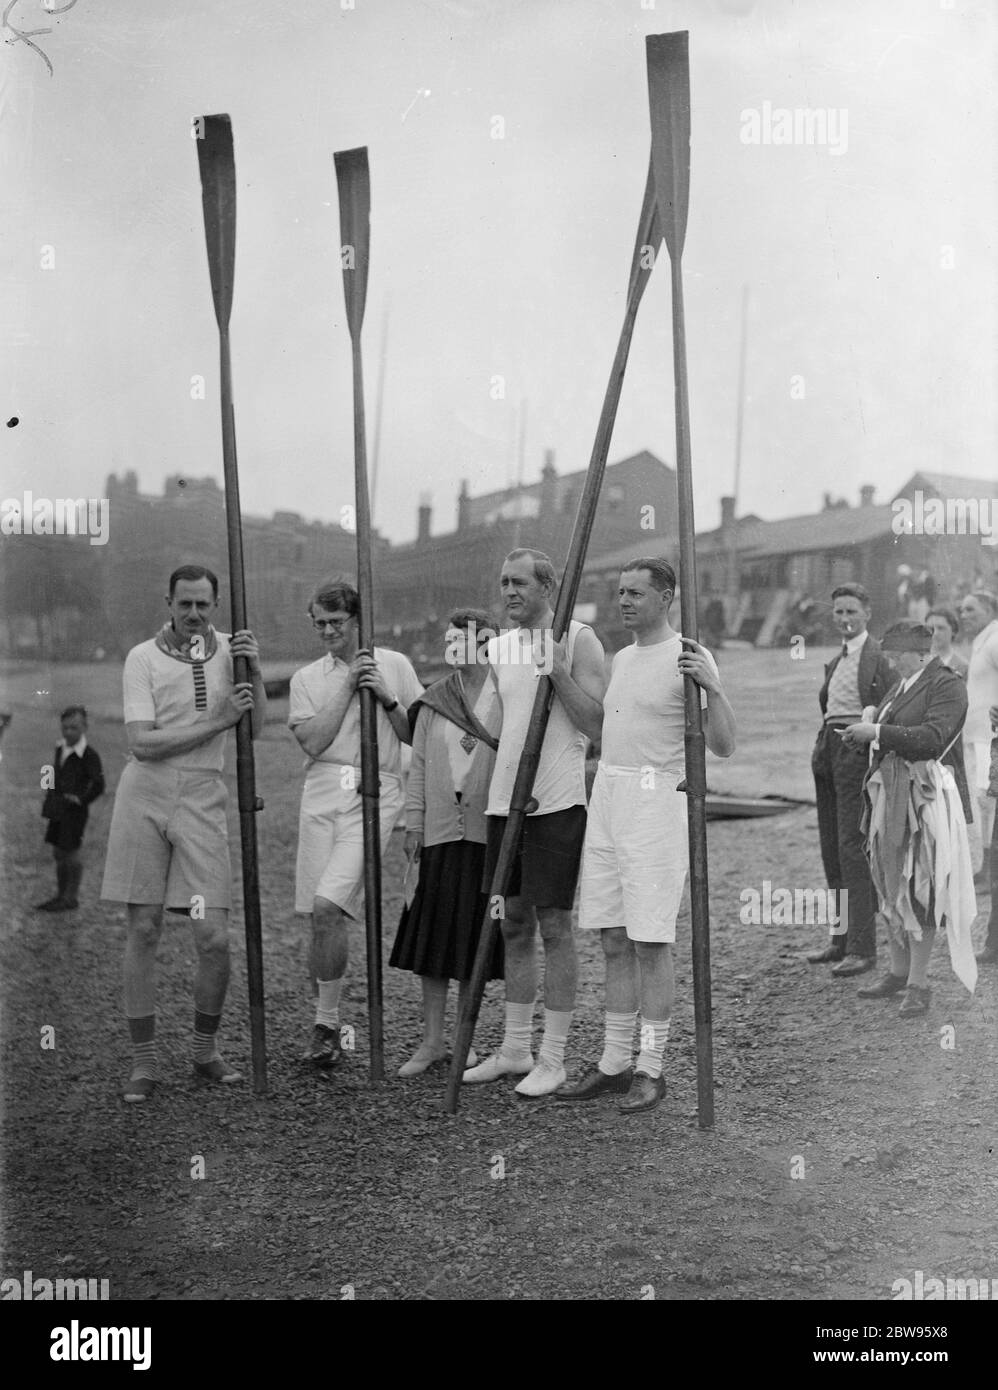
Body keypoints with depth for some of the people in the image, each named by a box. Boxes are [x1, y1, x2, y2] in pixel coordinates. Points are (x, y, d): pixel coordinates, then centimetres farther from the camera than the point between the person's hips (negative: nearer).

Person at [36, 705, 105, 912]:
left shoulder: (89, 753, -14)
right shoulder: (60, 750, 11)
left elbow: (98, 784, -16)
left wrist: (81, 800, -14)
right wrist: (49, 802, 15)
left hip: (74, 810, -8)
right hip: (58, 810, 8)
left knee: (70, 852, -2)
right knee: (58, 853, 13)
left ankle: (71, 897, 8)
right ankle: (61, 894, 24)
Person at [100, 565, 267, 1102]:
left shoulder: (229, 649, 7)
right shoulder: (142, 658, -3)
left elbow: (255, 729, -1)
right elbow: (142, 743, -12)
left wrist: (253, 671, -15)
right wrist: (217, 720, -13)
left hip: (202, 800, 2)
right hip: (144, 795, -1)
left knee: (213, 937, -4)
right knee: (142, 932, 3)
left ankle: (206, 1052, 17)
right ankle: (143, 1062, 13)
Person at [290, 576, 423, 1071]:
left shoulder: (394, 665, 10)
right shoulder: (306, 678, 13)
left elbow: (418, 738, 9)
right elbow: (312, 742, -1)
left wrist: (386, 698, -5)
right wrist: (348, 686, -3)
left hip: (374, 794, -3)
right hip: (322, 794, 3)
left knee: (328, 904, -19)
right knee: (321, 914, 4)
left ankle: (325, 1023, -8)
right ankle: (328, 1029, 19)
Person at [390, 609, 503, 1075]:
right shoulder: (433, 701, 9)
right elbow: (419, 764, 11)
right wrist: (413, 821, 6)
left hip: (488, 832, -3)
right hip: (440, 831, 3)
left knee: (475, 937, 4)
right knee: (432, 936, 6)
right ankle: (431, 1040, 16)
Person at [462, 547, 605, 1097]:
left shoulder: (578, 640, -5)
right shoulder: (499, 647, 13)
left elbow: (596, 726, -11)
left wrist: (559, 672, -19)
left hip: (556, 802, -6)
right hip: (505, 799, 6)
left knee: (553, 925, -2)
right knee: (514, 924, 11)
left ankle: (553, 1058, 6)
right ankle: (515, 1048, 21)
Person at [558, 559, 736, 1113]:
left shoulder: (689, 657, -7)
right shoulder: (621, 659, 17)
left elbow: (723, 746, -13)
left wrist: (711, 686, -28)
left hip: (656, 802, -7)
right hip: (605, 798, 8)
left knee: (650, 941, -5)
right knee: (614, 940, 9)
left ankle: (650, 1068, 4)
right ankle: (614, 1063, 16)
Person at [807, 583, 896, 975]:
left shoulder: (879, 656, -7)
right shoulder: (836, 661, 19)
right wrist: (821, 749, 17)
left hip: (859, 751, -9)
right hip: (828, 751, 9)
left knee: (853, 848, -11)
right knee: (831, 850, 11)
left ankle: (862, 948, -8)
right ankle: (841, 939, 20)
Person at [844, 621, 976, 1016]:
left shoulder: (947, 686, -10)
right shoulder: (900, 686, 16)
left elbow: (932, 738, -23)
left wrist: (876, 731, -21)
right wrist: (864, 738, 5)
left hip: (926, 798, -8)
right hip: (890, 795, 8)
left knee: (919, 887, -6)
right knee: (891, 885, 12)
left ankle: (918, 984, 1)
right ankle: (898, 972, 24)